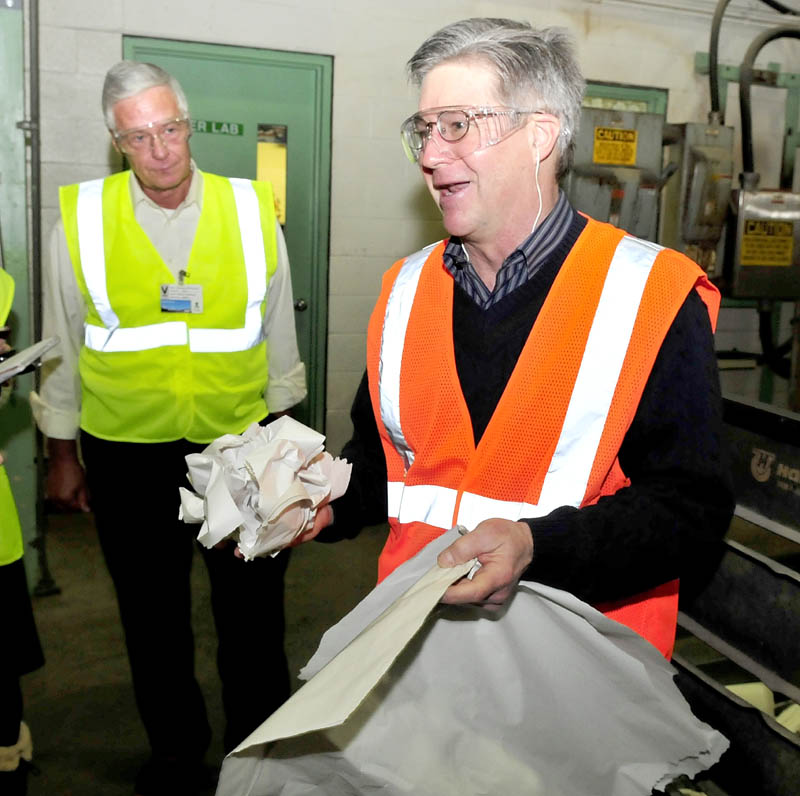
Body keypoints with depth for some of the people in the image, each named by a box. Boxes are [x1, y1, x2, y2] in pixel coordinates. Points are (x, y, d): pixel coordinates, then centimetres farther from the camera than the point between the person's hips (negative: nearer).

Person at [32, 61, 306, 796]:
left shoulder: (251, 210, -2)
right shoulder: (82, 218, -4)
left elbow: (278, 331, 7)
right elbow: (62, 346, 5)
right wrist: (62, 453, 8)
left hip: (240, 442, 0)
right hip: (127, 454, 1)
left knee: (253, 611, 11)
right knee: (153, 617, 16)